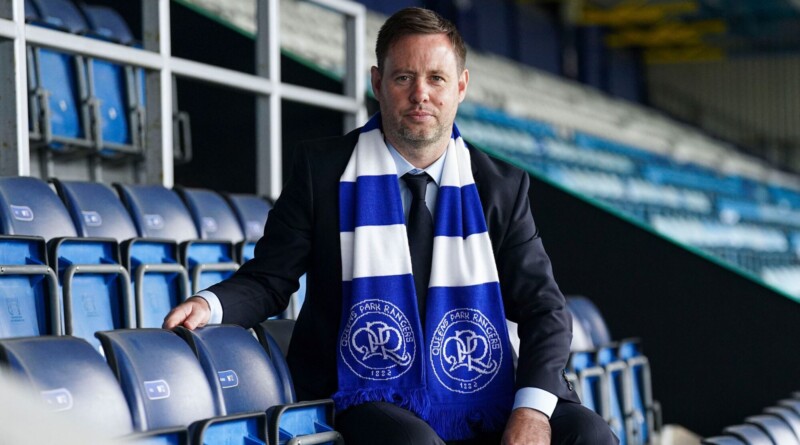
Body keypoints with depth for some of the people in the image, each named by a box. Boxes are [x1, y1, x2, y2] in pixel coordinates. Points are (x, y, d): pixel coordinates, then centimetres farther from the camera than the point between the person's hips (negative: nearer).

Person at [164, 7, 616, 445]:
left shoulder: (502, 186, 9)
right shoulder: (323, 169, 4)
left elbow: (543, 308, 4)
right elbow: (269, 280, 6)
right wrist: (210, 305, -18)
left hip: (485, 402, 3)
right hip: (375, 402, -2)